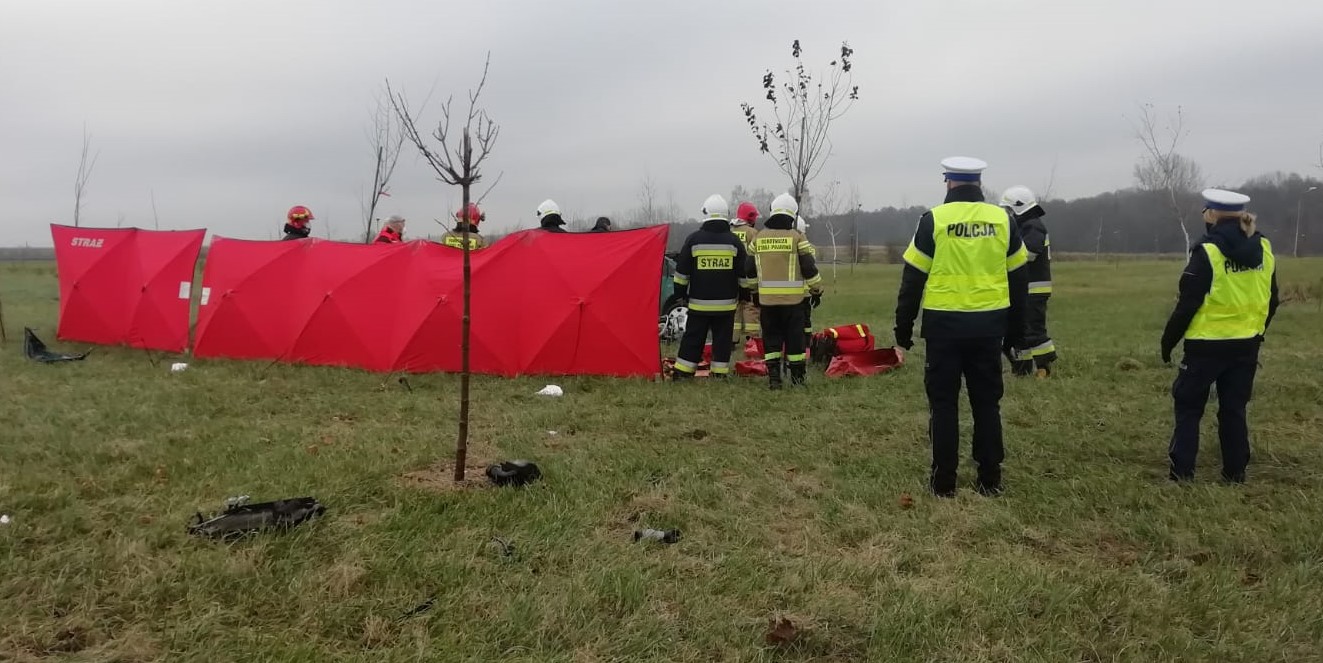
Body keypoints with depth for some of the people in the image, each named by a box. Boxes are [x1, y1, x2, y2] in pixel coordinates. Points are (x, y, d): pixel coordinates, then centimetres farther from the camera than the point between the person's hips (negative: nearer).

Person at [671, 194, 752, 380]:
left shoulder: (693, 239, -3)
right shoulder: (734, 241, -1)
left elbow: (682, 271, 1)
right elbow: (744, 273, 3)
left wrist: (680, 292, 13)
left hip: (699, 302, 0)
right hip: (726, 303, 0)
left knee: (693, 338, 6)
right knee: (722, 340, 6)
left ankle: (682, 373, 7)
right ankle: (720, 374, 7)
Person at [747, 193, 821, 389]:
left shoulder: (758, 238, 6)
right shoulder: (797, 237, -5)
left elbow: (750, 270, 12)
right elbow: (809, 268, -5)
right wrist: (816, 289, 8)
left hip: (767, 298, 3)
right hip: (793, 298, -2)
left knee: (771, 337, 9)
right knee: (794, 337, 7)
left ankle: (773, 377, 7)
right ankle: (797, 377, 14)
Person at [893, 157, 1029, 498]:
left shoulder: (934, 219, -5)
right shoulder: (1002, 220, 5)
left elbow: (913, 278, -5)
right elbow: (1018, 280, 9)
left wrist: (903, 326, 4)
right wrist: (1015, 329, 18)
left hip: (945, 324, -3)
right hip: (988, 324, 3)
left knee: (943, 403, 5)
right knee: (987, 402, 12)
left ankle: (944, 481, 8)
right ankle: (990, 479, 16)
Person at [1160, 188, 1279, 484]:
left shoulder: (1207, 251, -14)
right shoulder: (1264, 248, 4)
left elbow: (1188, 304, -14)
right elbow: (1271, 300, 12)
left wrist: (1168, 341, -5)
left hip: (1207, 345, -5)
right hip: (1247, 345, 6)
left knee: (1188, 407, 5)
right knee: (1234, 409, 14)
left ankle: (1181, 473, 3)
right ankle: (1235, 474, 18)